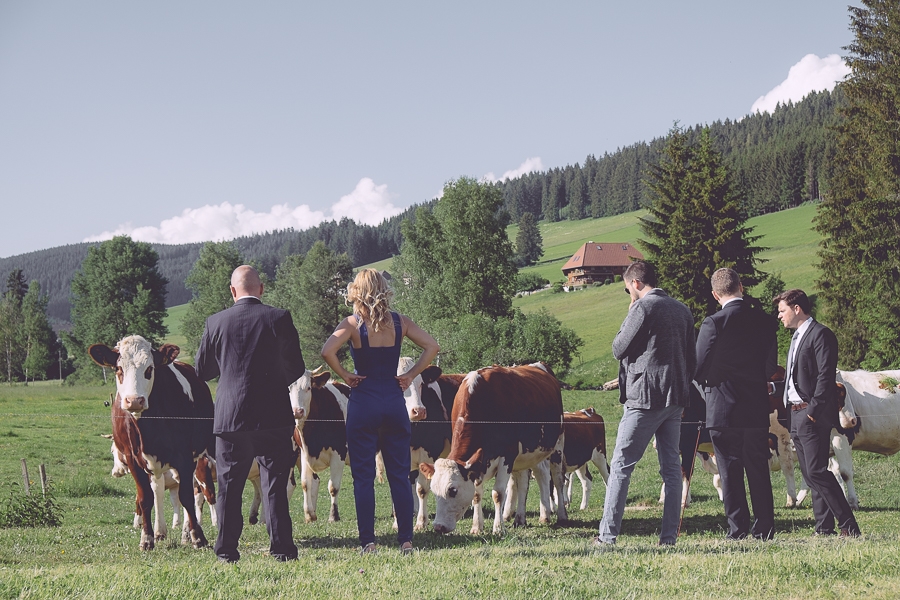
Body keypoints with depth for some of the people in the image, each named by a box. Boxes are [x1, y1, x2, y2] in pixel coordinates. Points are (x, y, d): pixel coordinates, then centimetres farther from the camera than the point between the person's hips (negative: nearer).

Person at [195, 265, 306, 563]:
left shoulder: (216, 323, -1)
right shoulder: (280, 319, -4)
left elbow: (201, 370, 7)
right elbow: (297, 368, 0)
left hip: (229, 417, 1)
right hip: (274, 418, -1)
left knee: (229, 485, 8)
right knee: (275, 484, 5)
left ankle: (227, 552, 8)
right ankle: (281, 548, 3)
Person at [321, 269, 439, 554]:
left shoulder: (353, 323, -7)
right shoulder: (400, 322, 2)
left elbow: (327, 351, -22)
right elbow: (432, 346, -1)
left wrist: (345, 375, -8)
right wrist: (411, 375, 2)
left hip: (363, 403, -3)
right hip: (395, 403, 3)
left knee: (363, 476, 3)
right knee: (400, 475, 8)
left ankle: (368, 541, 0)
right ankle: (406, 540, 6)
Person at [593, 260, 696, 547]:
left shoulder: (643, 307, -10)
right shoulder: (683, 310, 13)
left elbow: (619, 348, -6)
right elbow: (692, 359, 17)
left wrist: (629, 316, 6)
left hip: (644, 397, -7)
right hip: (675, 399, 7)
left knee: (621, 466, -3)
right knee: (671, 466, 9)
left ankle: (608, 534, -4)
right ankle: (669, 535, 7)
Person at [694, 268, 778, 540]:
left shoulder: (713, 324, -13)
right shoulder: (766, 322, 2)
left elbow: (699, 368, -9)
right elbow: (771, 367, 9)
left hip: (723, 409, -4)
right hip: (758, 409, 4)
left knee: (730, 473, 2)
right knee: (759, 471, 11)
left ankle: (738, 529, 2)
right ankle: (764, 528, 12)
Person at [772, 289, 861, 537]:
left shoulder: (820, 334, -9)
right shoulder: (797, 337, 21)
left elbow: (825, 376, -16)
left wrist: (813, 409, -20)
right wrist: (773, 387, 10)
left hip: (813, 415, -10)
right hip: (796, 415, 10)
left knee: (816, 471, -14)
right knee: (809, 473, 8)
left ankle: (848, 526, -11)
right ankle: (824, 528, 9)